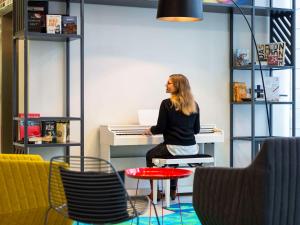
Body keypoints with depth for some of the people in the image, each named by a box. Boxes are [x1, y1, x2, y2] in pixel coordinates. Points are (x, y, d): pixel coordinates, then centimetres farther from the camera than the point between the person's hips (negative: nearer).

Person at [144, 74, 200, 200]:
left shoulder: (167, 104, -9)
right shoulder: (194, 105, 7)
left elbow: (161, 128, -8)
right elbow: (196, 130, 13)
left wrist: (150, 131, 13)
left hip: (174, 148, -5)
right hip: (192, 149, 5)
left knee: (150, 156, 23)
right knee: (174, 155, 38)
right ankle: (172, 190, 34)